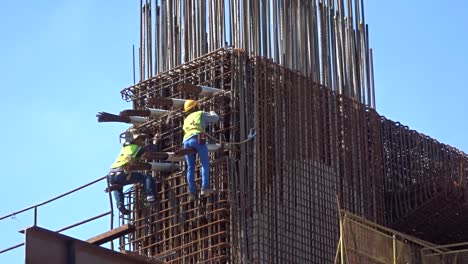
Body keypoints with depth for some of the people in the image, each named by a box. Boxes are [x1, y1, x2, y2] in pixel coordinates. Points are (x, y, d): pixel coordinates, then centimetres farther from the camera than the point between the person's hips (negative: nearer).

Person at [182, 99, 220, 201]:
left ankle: (192, 192, -4)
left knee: (190, 167, 5)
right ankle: (205, 188, -15)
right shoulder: (201, 114, 15)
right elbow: (216, 118, 20)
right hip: (198, 139, -5)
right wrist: (212, 113, 44)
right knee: (205, 163, -1)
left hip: (186, 141, 5)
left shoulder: (186, 119, 31)